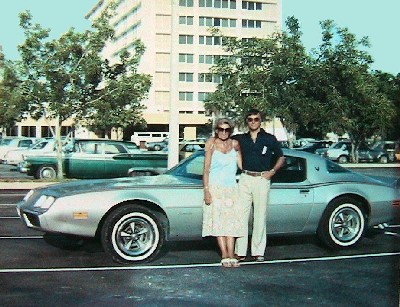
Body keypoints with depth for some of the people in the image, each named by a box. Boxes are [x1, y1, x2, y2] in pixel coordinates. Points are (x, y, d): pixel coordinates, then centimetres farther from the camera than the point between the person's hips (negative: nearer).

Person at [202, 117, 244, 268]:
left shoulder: (234, 144, 7)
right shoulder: (212, 145, -2)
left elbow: (241, 165, 19)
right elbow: (206, 170, -4)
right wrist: (206, 191, -10)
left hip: (231, 188, 3)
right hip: (215, 188, -3)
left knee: (231, 222, -2)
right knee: (218, 222, -6)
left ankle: (231, 256, -2)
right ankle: (225, 257, -5)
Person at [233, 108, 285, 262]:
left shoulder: (270, 139, 7)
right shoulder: (240, 139, 11)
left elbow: (281, 157, 14)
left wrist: (272, 171, -2)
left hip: (262, 179, -2)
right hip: (244, 179, 2)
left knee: (260, 216, 1)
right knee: (241, 215, -2)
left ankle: (258, 251, 6)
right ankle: (240, 251, 1)